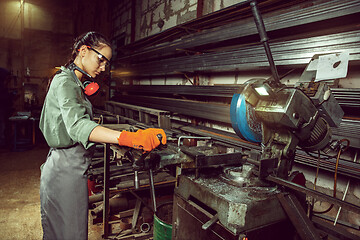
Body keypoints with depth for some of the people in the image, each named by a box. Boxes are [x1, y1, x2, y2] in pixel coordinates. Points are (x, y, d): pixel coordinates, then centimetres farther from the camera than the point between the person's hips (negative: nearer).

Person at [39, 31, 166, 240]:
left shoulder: (74, 83, 15)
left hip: (72, 166, 10)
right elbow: (77, 125, -37)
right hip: (66, 170, -10)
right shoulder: (65, 81, -16)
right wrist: (130, 138, -49)